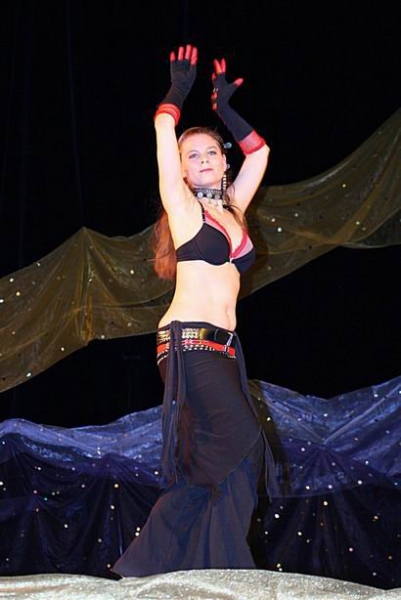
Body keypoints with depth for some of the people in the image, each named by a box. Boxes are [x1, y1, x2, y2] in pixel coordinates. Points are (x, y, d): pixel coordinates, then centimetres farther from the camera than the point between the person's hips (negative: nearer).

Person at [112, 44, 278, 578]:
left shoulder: (231, 209, 18)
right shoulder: (182, 207, 2)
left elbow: (259, 152, 30)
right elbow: (164, 133, -2)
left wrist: (223, 108, 27)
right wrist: (178, 92, 11)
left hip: (223, 348, 7)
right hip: (188, 342, -7)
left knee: (230, 461, -1)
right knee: (237, 441, -20)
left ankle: (222, 573, -1)